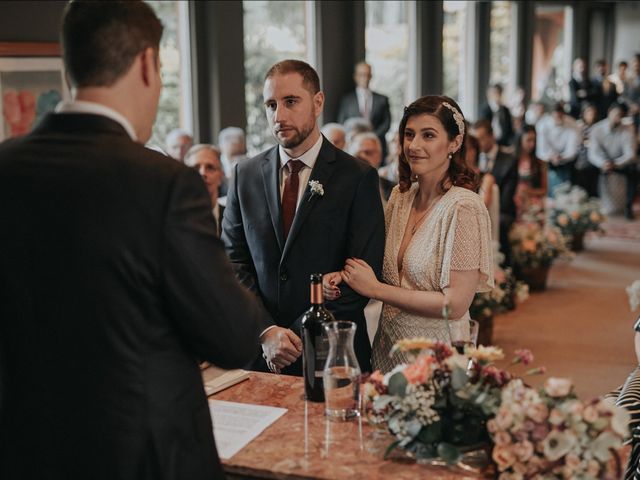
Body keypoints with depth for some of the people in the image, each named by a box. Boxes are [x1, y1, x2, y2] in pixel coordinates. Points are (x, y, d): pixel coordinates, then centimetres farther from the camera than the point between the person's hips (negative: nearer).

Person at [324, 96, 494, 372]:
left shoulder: (463, 208, -18)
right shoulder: (400, 196, 3)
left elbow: (455, 303, -21)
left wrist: (375, 288, -16)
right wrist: (345, 276, -7)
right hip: (388, 347, 6)